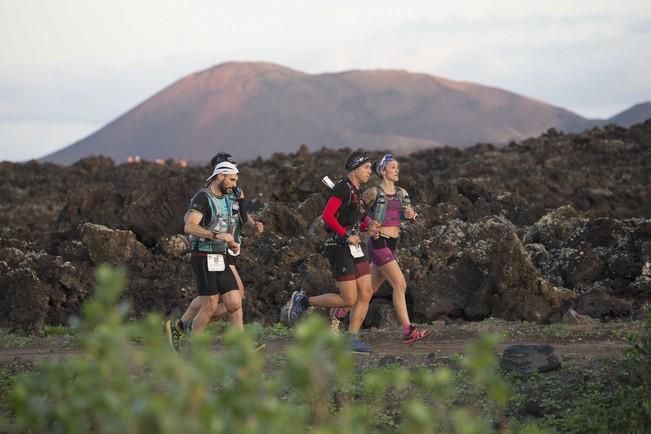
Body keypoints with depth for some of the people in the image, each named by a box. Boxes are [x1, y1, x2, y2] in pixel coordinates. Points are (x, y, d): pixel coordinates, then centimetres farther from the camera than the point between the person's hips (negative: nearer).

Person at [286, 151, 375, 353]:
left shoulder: (357, 191, 16)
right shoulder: (342, 188, -13)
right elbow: (327, 215, -22)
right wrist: (346, 235, -20)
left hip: (355, 247, 9)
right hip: (339, 247, -9)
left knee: (366, 293, 1)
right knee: (349, 299, -7)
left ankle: (352, 338, 6)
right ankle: (302, 301, 8)